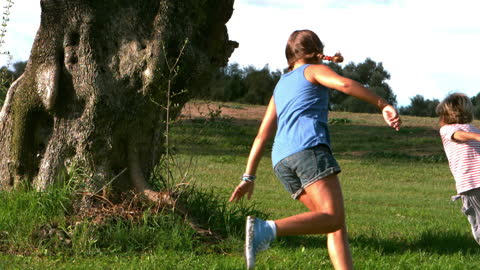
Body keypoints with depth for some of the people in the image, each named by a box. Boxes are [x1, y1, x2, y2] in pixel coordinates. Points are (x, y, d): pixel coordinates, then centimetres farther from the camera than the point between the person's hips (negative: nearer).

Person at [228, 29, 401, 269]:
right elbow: (344, 84, -6)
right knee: (333, 217, -21)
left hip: (281, 159, 7)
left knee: (336, 224, 6)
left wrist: (249, 177, 27)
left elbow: (262, 135, 29)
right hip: (309, 146, -7)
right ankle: (267, 229, -38)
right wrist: (383, 105, -9)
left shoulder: (280, 86, 33)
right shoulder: (313, 70, 16)